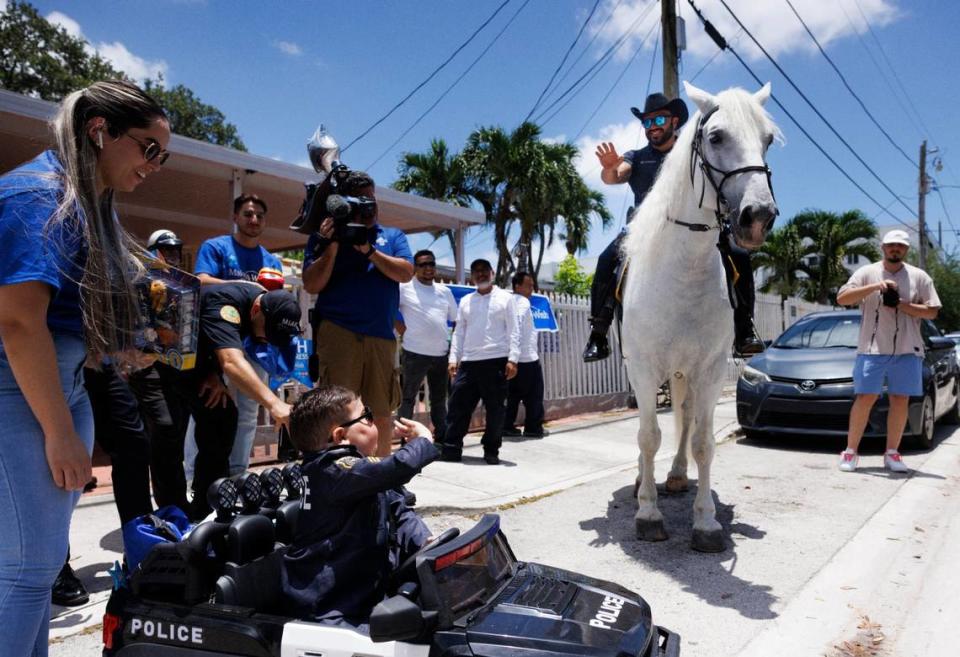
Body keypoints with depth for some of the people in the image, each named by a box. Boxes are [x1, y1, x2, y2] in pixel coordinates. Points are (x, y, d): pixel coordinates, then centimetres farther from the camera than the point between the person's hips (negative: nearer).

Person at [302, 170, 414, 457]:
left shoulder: (392, 236, 17)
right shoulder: (325, 236, 12)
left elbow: (406, 273, 0)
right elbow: (312, 285, 1)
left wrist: (369, 251, -8)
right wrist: (333, 246, -8)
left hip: (382, 335, 3)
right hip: (337, 332, -2)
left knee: (384, 410, 8)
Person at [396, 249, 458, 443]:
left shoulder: (445, 291, 12)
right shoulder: (404, 287, -4)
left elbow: (456, 320, 17)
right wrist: (403, 331, -7)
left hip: (441, 354, 5)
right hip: (415, 353, -5)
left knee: (439, 398, 14)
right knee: (408, 398, 3)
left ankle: (442, 439, 24)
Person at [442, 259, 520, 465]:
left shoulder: (505, 298, 5)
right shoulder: (465, 301, 17)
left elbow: (513, 331, 0)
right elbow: (459, 332, 15)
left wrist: (512, 359, -10)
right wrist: (453, 358, 4)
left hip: (496, 361, -3)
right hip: (469, 362, 3)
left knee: (494, 409, 2)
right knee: (457, 406, 0)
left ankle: (491, 451, 13)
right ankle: (451, 449, 6)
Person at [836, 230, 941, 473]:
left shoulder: (919, 277, 7)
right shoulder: (867, 273, 3)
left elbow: (932, 311, 4)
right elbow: (841, 298, -9)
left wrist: (901, 305, -11)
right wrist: (875, 286, -19)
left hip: (907, 350, 2)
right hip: (872, 348, -2)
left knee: (900, 400, 5)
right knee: (865, 398, -3)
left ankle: (892, 453, 16)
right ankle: (850, 451, 5)